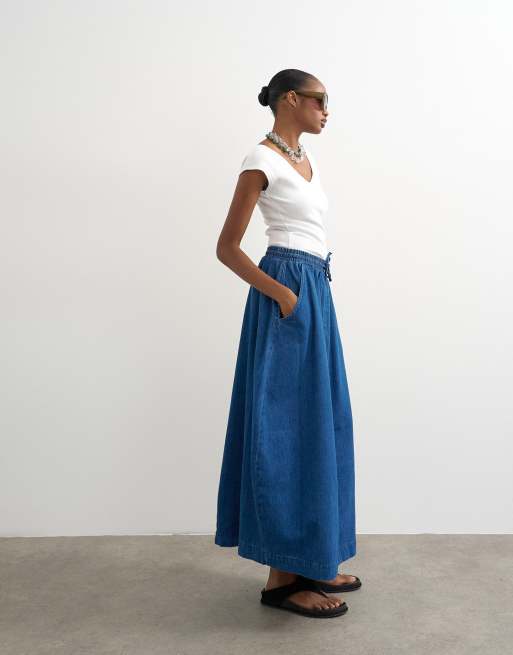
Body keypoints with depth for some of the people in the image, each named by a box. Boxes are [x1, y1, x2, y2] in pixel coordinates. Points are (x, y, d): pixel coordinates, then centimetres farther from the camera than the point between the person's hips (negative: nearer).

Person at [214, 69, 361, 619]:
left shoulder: (306, 157, 17)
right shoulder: (262, 160, -8)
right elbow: (227, 248, -10)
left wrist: (310, 298, 20)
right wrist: (282, 294, -16)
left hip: (316, 291, 9)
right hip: (288, 292, -9)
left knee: (318, 421, 11)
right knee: (287, 423, -6)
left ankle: (311, 560, 23)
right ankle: (283, 576, 6)